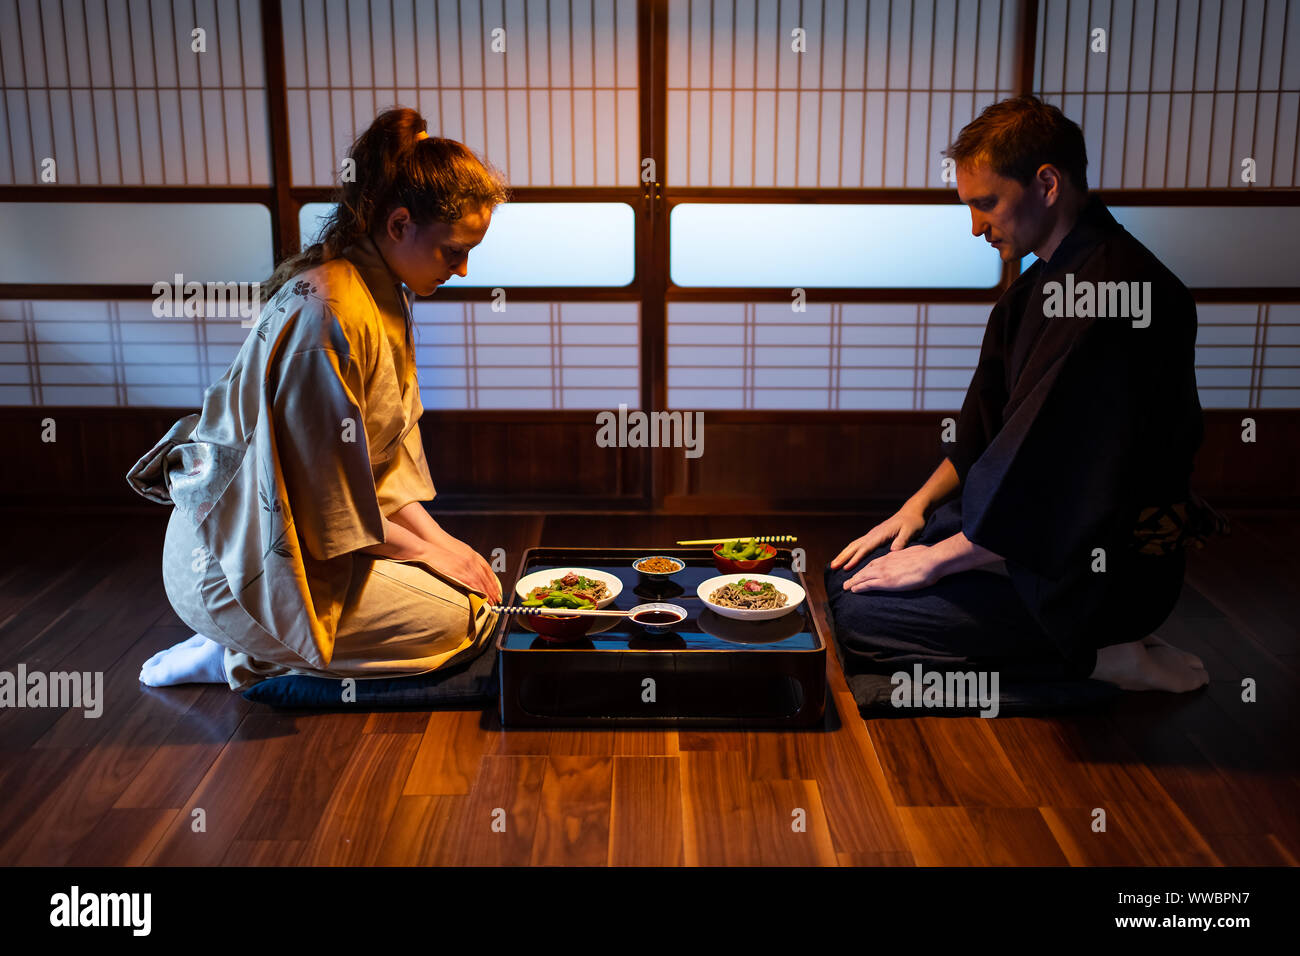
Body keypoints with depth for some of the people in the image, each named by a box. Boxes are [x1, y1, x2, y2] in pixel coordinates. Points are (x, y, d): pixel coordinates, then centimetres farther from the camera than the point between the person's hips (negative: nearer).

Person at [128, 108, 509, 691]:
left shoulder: (384, 296, 6)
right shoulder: (326, 314, -25)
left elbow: (381, 462, 10)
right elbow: (328, 501, -22)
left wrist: (438, 539, 0)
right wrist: (430, 552, -12)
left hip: (292, 533, 10)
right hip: (235, 564, -10)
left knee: (469, 581, 10)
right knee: (457, 619, -16)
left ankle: (247, 644, 10)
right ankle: (245, 657, -3)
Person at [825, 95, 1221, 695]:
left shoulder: (1117, 289, -25)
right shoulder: (1043, 281, 8)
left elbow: (1054, 476, -27)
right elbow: (988, 422, 16)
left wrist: (936, 558, -17)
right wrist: (918, 507, 6)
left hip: (1102, 571, -10)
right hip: (1034, 527, 10)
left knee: (861, 620, -15)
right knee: (850, 573, 13)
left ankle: (1095, 655, -5)